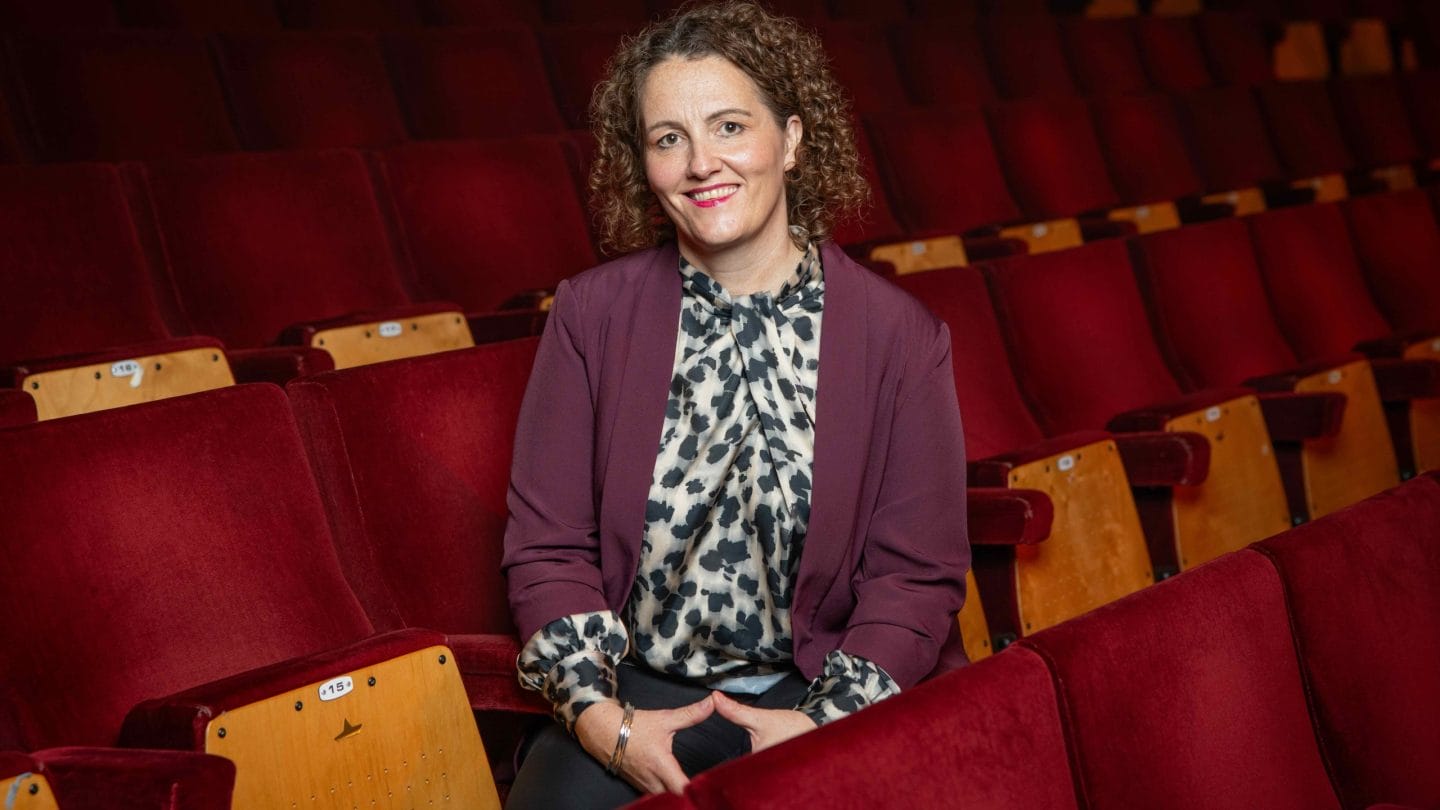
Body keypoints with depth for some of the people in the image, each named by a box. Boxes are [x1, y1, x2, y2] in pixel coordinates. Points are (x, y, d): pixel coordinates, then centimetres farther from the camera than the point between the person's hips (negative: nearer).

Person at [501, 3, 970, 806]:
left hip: (816, 689, 0)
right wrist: (602, 719, -12)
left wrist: (825, 725, -14)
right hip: (632, 689, 1)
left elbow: (917, 573, -1)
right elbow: (548, 544, 1)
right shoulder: (590, 312, 0)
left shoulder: (901, 334, -2)